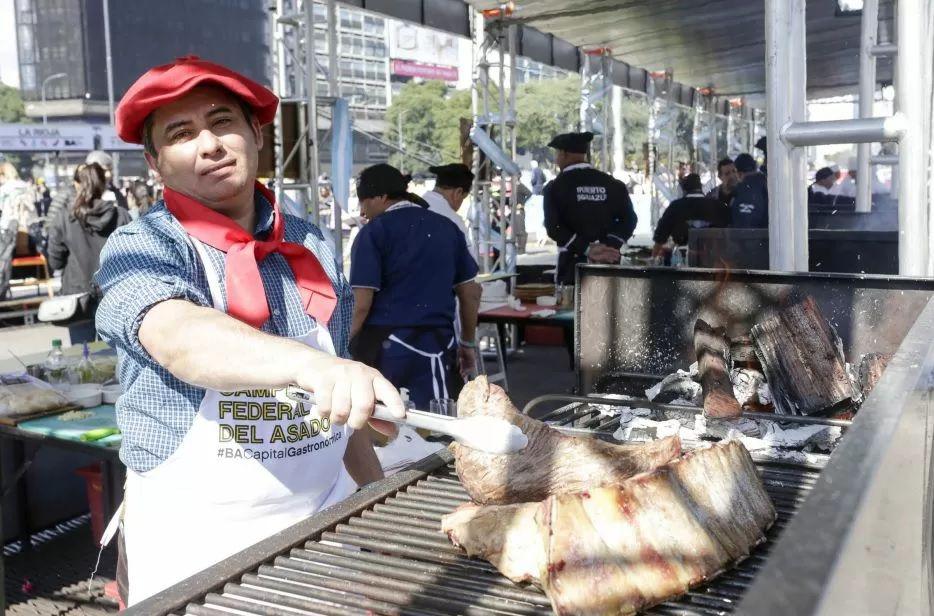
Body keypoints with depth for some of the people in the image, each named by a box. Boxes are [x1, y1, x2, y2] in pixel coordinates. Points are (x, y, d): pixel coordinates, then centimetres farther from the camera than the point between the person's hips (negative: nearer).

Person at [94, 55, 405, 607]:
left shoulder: (311, 245, 3)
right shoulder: (140, 248, -11)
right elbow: (180, 340, -33)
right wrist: (309, 361, -49)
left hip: (324, 519, 5)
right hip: (196, 541, -4)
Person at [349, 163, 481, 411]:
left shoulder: (374, 232, -5)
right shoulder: (447, 228, 11)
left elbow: (362, 304, -11)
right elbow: (471, 292, 13)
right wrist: (468, 343, 22)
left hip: (386, 345, -4)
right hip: (439, 343, 4)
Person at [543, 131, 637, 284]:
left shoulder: (555, 187, -2)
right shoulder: (612, 184, 8)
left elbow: (553, 227, -12)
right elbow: (629, 219, 0)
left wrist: (587, 249, -13)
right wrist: (609, 246, -6)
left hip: (572, 265, -4)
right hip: (608, 266, 4)